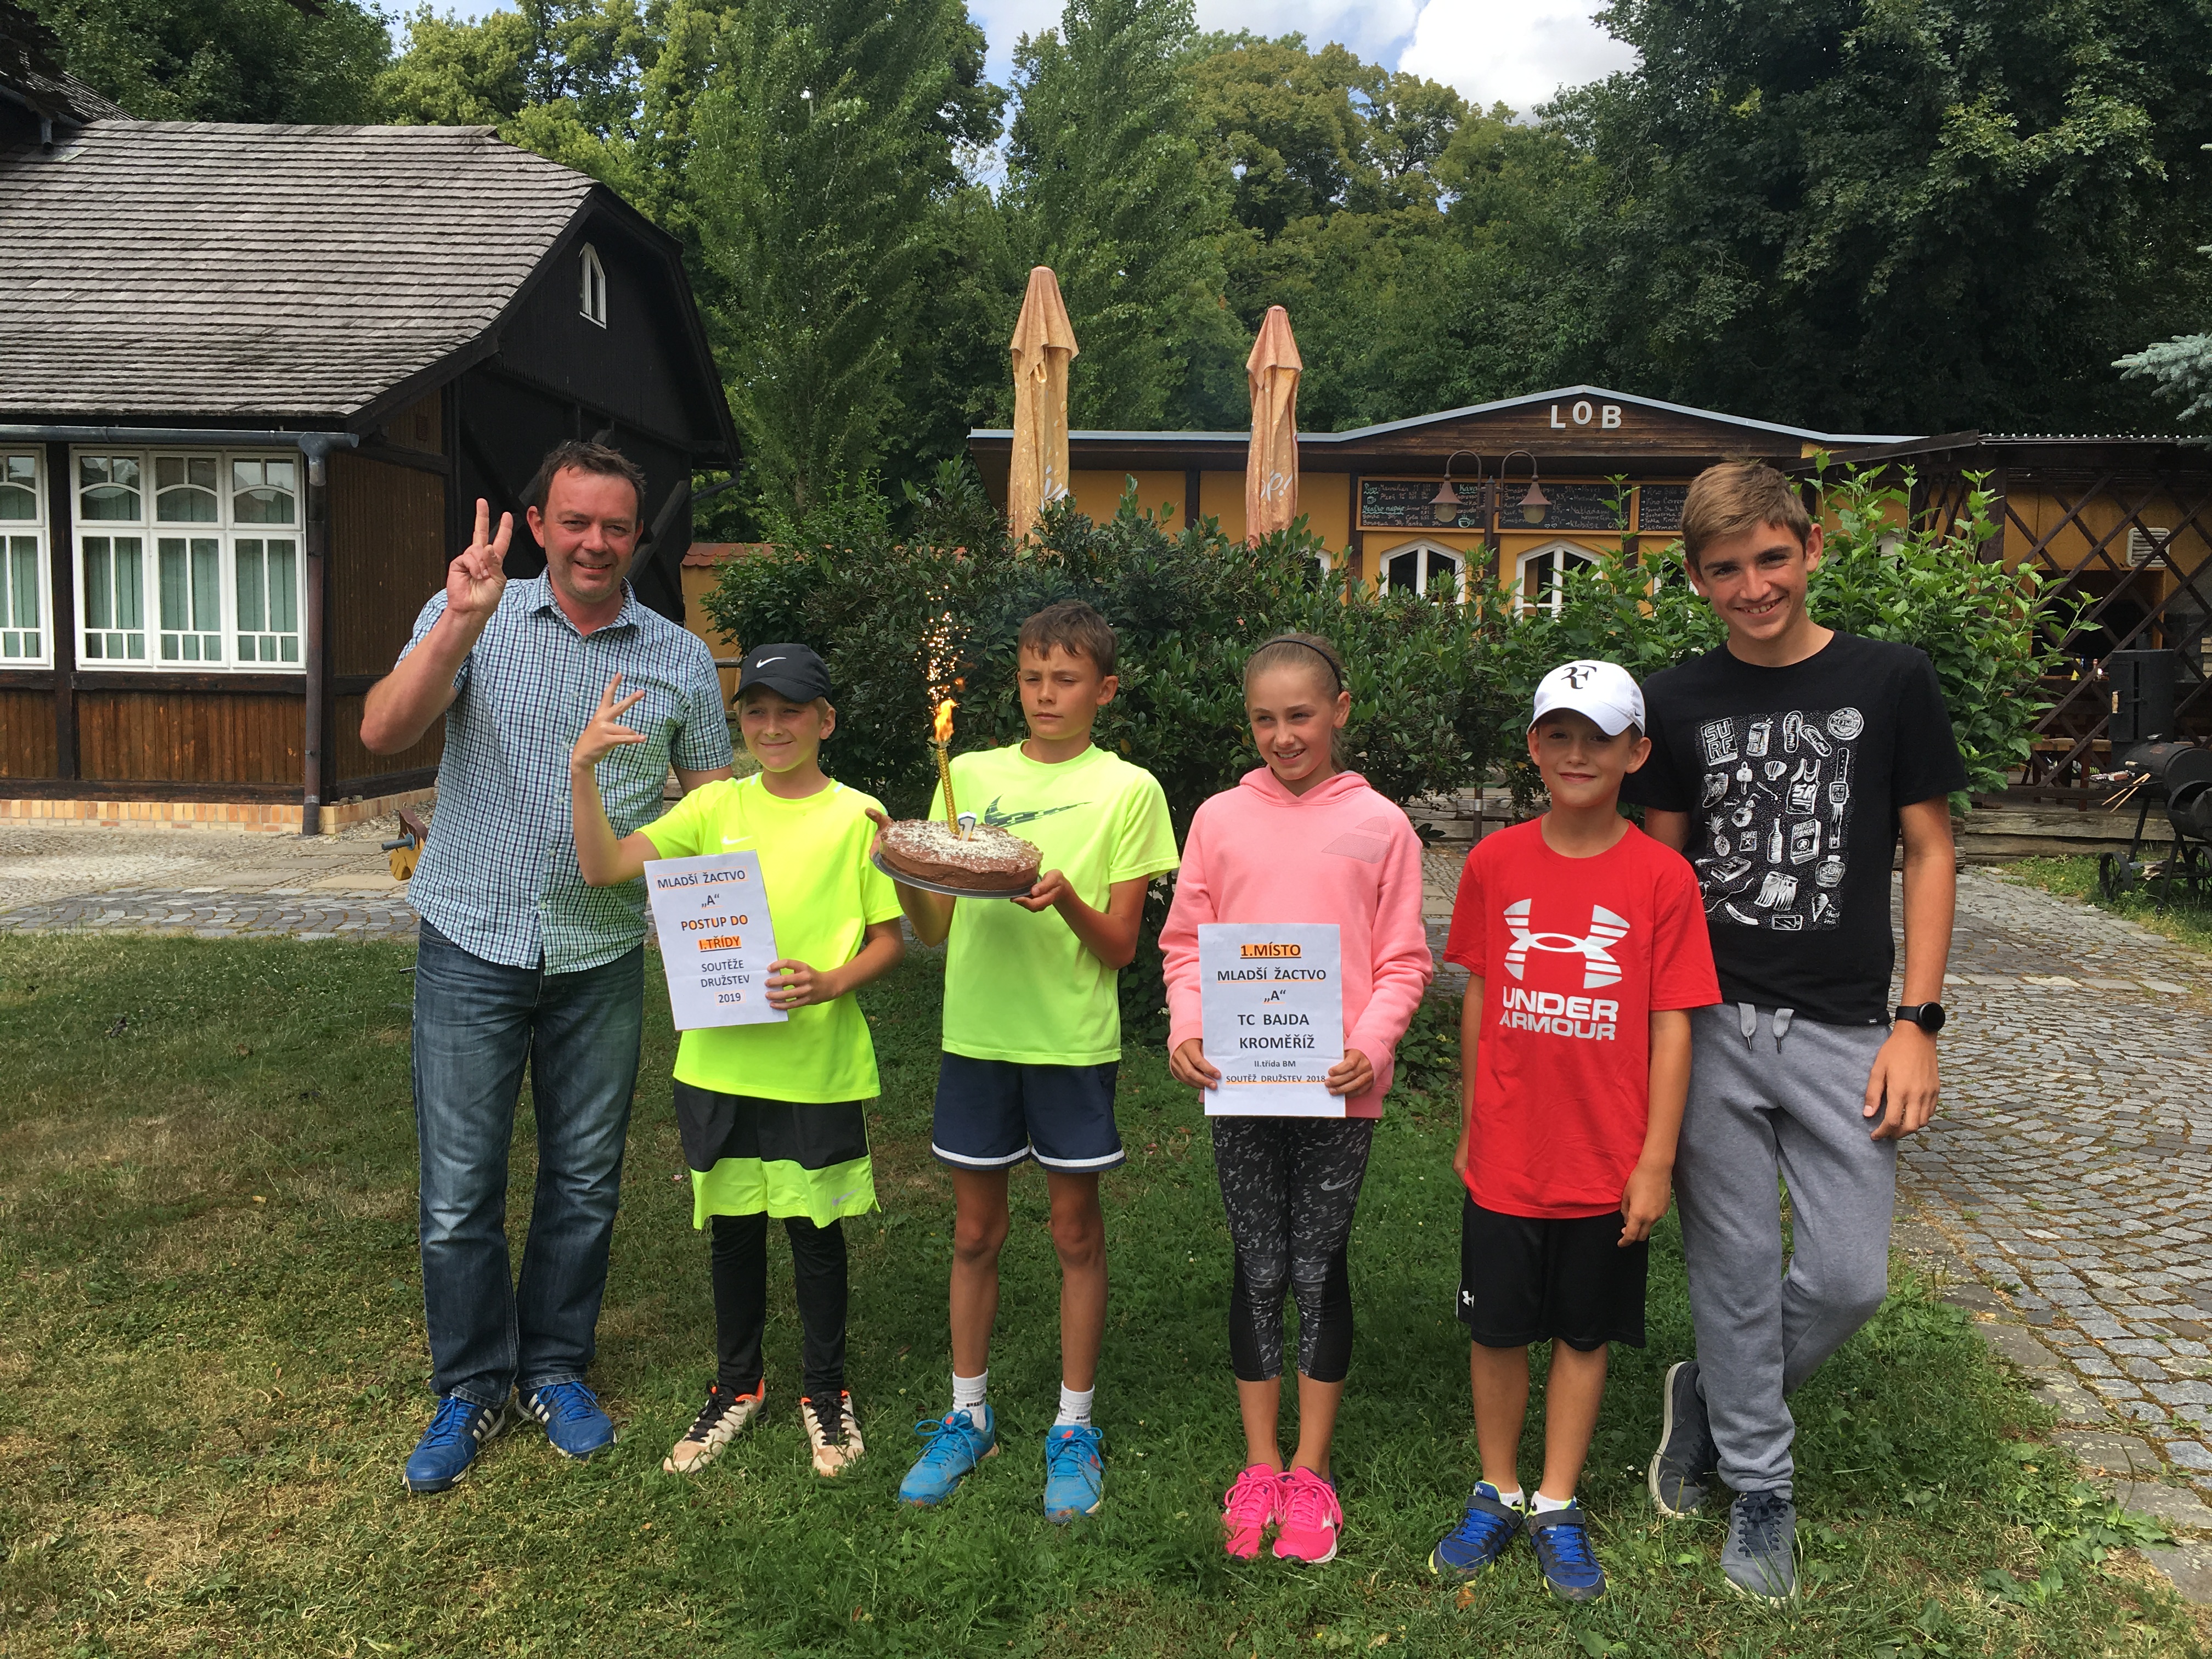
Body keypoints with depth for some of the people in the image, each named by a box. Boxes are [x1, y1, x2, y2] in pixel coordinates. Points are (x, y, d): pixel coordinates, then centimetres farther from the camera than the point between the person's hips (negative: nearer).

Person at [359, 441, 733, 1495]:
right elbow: (383, 734, -13)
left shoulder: (680, 659, 3)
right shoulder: (468, 614, 0)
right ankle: (470, 1387, 26)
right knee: (460, 1190, 6)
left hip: (601, 960, 2)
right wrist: (462, 622, -26)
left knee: (584, 1183, 12)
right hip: (472, 946, -1)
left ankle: (556, 1369, 32)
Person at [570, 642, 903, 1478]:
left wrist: (832, 983, -20)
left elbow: (890, 939, -2)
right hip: (719, 1058, 3)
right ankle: (737, 1383, 35)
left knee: (814, 1226, 10)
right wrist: (583, 770, -16)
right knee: (733, 1224, 15)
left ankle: (826, 1390, 30)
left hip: (818, 1063, -2)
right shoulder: (716, 807, 2)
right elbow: (603, 868, -5)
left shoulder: (856, 817, -5)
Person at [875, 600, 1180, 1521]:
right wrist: (905, 875, -14)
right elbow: (933, 928, 7)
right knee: (974, 1231, 12)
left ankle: (1074, 1427, 24)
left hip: (1073, 1040, -2)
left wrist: (1065, 900, -24)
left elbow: (1119, 946, -5)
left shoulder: (1128, 790, -2)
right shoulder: (970, 774, 6)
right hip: (976, 1032, 3)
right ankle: (968, 1415, 29)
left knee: (1075, 1233, 8)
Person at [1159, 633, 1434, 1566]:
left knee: (1320, 1269, 8)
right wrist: (1186, 1028, -11)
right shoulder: (1221, 818, 3)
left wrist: (1371, 1045, -16)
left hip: (1337, 1088, -1)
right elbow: (1187, 943, 5)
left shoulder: (1379, 825, 0)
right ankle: (1259, 1468, 25)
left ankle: (1311, 1471, 24)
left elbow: (1402, 962, 0)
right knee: (1258, 1270, 10)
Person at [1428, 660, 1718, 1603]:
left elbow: (1671, 1026, -6)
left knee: (1583, 1333, 13)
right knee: (1497, 1329, 12)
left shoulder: (1662, 877, -8)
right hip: (1505, 1158, 1)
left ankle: (1556, 1507, 31)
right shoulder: (1495, 864, -2)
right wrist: (1471, 1127, 10)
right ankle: (1497, 1496, 32)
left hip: (1607, 1164, -1)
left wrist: (1656, 1161, -7)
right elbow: (1478, 1001, 6)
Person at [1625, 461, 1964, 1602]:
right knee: (1735, 1274, 7)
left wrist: (1916, 1021, -3)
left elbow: (1928, 853, 3)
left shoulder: (1890, 683, 0)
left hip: (1842, 1029, 0)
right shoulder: (1678, 703, 3)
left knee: (1849, 1278, 1)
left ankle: (1709, 1397, 29)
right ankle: (1760, 1490, 27)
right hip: (1710, 1026, 0)